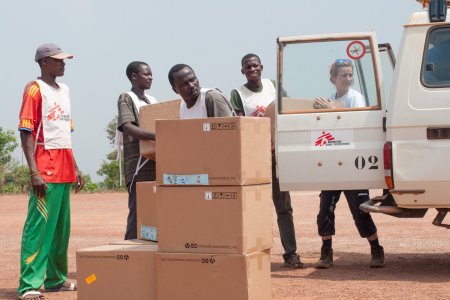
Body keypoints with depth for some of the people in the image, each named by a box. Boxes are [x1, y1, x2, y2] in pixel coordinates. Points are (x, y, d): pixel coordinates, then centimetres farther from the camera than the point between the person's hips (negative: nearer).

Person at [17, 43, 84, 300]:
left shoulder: (64, 90, 18)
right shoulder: (35, 89, -6)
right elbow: (26, 132, -11)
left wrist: (75, 167, 19)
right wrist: (34, 172, -19)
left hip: (65, 171, 8)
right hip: (46, 171, -8)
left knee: (62, 227, 11)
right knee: (39, 226, -11)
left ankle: (56, 279, 19)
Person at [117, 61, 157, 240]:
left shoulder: (153, 101, 22)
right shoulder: (126, 98, 0)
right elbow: (127, 127, -17)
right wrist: (155, 136, -31)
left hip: (157, 164, 7)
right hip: (139, 166, -7)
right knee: (138, 212, -9)